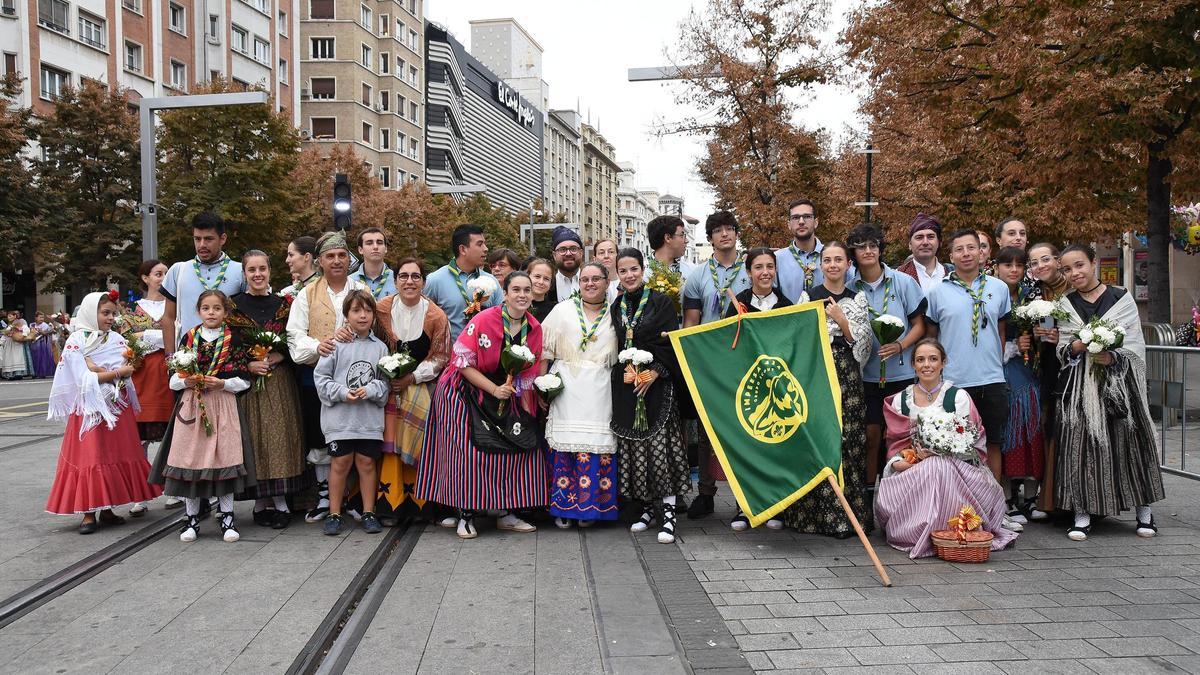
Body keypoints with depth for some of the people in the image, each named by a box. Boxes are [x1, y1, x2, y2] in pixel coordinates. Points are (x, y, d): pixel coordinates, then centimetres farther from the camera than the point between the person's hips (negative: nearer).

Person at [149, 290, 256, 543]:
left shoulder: (233, 339, 2)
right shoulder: (188, 338, 7)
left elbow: (244, 380, 0)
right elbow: (173, 379, 9)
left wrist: (222, 383, -15)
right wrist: (186, 381, -11)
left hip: (223, 406, -2)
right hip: (191, 406, 2)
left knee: (224, 457, -2)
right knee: (190, 459, 2)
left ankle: (226, 516, 12)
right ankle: (192, 518, 15)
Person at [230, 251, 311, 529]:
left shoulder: (283, 305, 8)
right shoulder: (234, 305, 4)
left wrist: (277, 356, -10)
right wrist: (248, 364, -13)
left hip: (279, 382, 1)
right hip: (246, 381, -1)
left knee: (280, 436, -1)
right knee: (253, 438, -1)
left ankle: (280, 502, 5)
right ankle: (261, 502, 8)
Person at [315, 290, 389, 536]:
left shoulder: (380, 347, 3)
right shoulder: (336, 343, -3)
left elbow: (386, 380, 3)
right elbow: (321, 377, -3)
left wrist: (370, 390, -15)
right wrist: (342, 393, -14)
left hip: (370, 417, 2)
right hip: (339, 417, -2)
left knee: (367, 463, 8)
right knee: (340, 463, 5)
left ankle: (369, 513, 19)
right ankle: (334, 514, 16)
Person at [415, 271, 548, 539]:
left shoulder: (534, 328, -3)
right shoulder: (484, 320, -19)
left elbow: (528, 375, 6)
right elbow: (463, 362, -17)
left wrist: (528, 412, 1)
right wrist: (494, 389, -21)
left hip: (505, 394, 5)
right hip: (466, 392, -5)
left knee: (520, 446, -1)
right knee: (467, 451, -10)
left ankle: (506, 512, 12)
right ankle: (466, 515, 3)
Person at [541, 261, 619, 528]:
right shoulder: (563, 310, 9)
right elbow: (545, 349, 6)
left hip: (599, 393, 1)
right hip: (565, 391, 0)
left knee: (597, 448, -3)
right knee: (564, 446, -3)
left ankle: (590, 507, 8)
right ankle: (563, 507, 7)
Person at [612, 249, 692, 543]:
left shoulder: (661, 303, -1)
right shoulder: (616, 307, 13)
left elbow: (670, 343, -6)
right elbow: (616, 347, 15)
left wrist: (655, 372, -17)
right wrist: (626, 371, 3)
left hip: (656, 384, -5)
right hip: (625, 386, 5)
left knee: (659, 445, -10)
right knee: (633, 446, 5)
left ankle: (667, 513, -7)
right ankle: (648, 508, 15)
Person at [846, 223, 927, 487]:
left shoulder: (903, 282, -1)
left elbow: (919, 325, 1)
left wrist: (899, 346, -15)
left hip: (901, 373, 0)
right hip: (866, 374, 1)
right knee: (871, 434, 2)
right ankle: (869, 489, 16)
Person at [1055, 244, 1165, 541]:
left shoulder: (1121, 299, 4)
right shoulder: (1065, 305, 11)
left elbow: (1136, 344, 0)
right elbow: (1063, 350, 7)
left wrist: (1113, 356, -18)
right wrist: (1079, 345, -14)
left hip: (1119, 381, -1)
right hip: (1082, 386, 1)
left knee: (1129, 439, 0)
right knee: (1082, 443, -4)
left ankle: (1144, 510, 15)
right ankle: (1083, 512, 2)